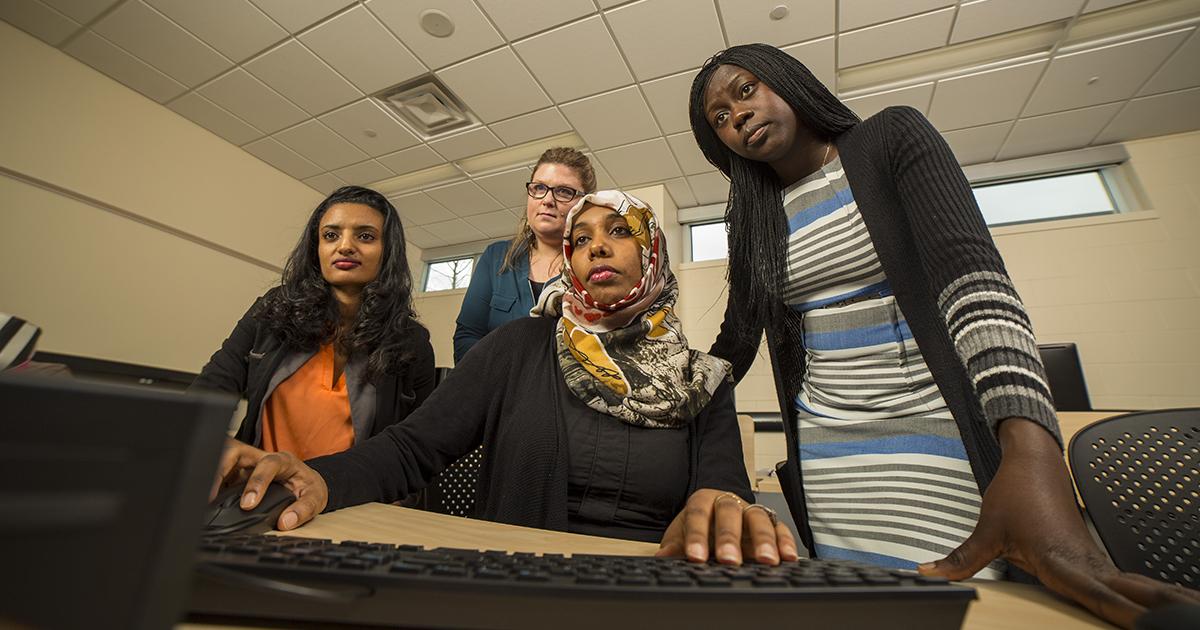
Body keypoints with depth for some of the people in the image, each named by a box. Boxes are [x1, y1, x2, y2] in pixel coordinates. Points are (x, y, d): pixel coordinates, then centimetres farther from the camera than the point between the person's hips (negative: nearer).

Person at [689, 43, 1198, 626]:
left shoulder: (892, 137, -2)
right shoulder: (755, 218, 8)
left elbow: (973, 280, -16)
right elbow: (734, 344, 9)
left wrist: (1029, 453, -30)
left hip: (940, 442, -2)